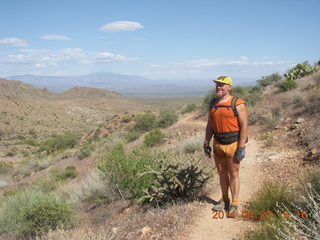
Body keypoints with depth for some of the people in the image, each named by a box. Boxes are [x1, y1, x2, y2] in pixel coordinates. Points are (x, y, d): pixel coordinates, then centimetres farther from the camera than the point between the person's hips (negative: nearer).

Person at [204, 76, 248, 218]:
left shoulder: (238, 104, -10)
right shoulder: (213, 104, 10)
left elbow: (244, 126, -12)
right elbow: (210, 125, 15)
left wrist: (241, 148, -16)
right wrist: (206, 143, 11)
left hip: (233, 144, -5)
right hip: (217, 144, 6)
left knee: (233, 174, 3)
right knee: (221, 173, 13)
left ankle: (234, 205, 14)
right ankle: (224, 201, 28)